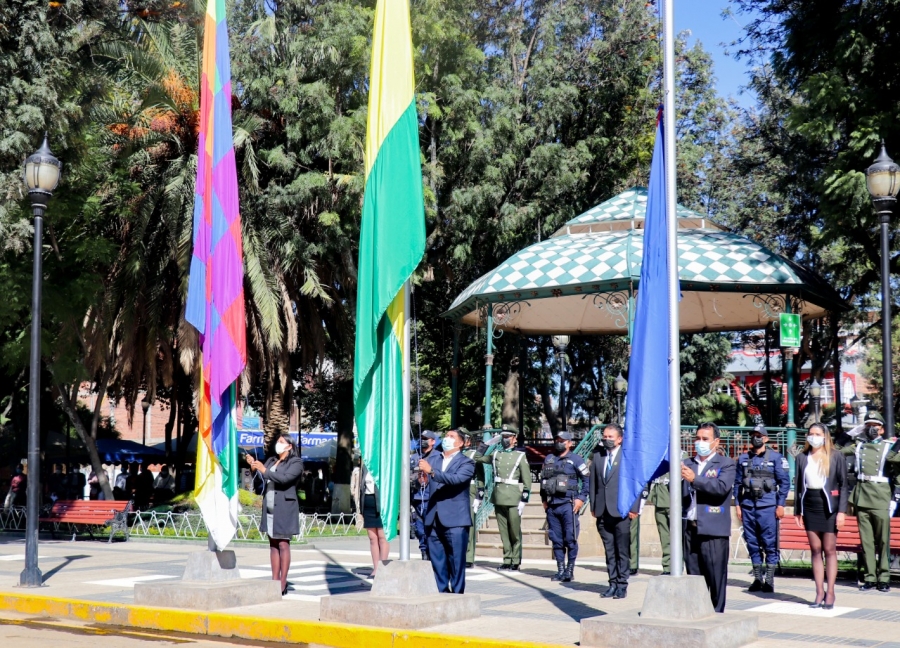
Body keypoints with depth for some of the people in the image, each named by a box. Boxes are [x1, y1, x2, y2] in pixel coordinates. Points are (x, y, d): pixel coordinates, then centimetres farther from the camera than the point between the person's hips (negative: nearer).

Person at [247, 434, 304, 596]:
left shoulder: (296, 462, -2)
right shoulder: (271, 461, 18)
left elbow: (285, 478, -17)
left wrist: (264, 470, -17)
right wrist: (254, 466, -6)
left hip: (284, 508, -7)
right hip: (270, 508, 7)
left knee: (283, 544, -7)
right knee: (273, 545, 6)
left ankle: (283, 585, -7)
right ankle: (274, 581, 7)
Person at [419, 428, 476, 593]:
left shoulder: (466, 463, -2)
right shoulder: (433, 457, 17)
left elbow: (456, 479, -20)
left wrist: (431, 471, -30)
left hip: (455, 520, -5)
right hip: (434, 519, 5)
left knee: (456, 560, -3)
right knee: (436, 560, 7)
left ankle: (457, 594, 3)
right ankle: (442, 592, 15)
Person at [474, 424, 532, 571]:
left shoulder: (520, 456, 2)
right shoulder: (496, 454, 13)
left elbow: (527, 480, -2)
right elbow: (478, 457, 20)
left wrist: (524, 499, -9)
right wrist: (487, 444, 11)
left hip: (513, 499, -4)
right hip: (498, 498, 4)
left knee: (515, 532, 0)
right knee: (503, 531, 6)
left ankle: (516, 561, 6)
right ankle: (507, 560, 11)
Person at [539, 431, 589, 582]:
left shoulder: (575, 460, -1)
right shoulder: (549, 459, 14)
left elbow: (587, 480, -2)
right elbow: (542, 479, 21)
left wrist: (581, 498, -8)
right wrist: (544, 499, 14)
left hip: (568, 504, -5)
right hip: (551, 506, 5)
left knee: (570, 539, -4)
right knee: (556, 539, 8)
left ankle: (570, 570, 2)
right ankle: (560, 570, 15)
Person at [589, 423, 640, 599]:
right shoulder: (597, 455, 12)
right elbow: (593, 481, 13)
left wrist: (634, 508, -9)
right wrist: (593, 505, 7)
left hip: (621, 510, -4)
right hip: (603, 511, 4)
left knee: (622, 550, 0)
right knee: (609, 550, 9)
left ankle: (622, 585, 7)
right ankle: (613, 583, 15)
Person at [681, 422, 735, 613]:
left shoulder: (726, 463, 2)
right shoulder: (687, 464, 16)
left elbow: (722, 487, -16)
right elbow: (680, 494, 10)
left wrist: (694, 479, -23)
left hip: (713, 530, -4)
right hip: (690, 528, 5)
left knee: (716, 577, -2)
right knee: (693, 577, 9)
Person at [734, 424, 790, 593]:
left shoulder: (776, 457, 3)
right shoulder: (743, 459, 12)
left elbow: (785, 482, 1)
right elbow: (737, 483, 14)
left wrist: (780, 505, -5)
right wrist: (738, 505, 8)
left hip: (768, 505, -3)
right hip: (748, 506, 4)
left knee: (770, 543, -3)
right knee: (752, 543, 7)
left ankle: (769, 580, 2)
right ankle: (757, 578, 15)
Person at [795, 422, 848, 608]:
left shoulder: (835, 457, 0)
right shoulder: (802, 458, 8)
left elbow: (843, 485, -1)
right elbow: (797, 485, 10)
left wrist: (842, 511, -8)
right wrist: (797, 511, 7)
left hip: (828, 505, -3)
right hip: (809, 506, 3)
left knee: (829, 550, 0)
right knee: (815, 550, 4)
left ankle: (830, 593, 4)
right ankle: (819, 592, 7)